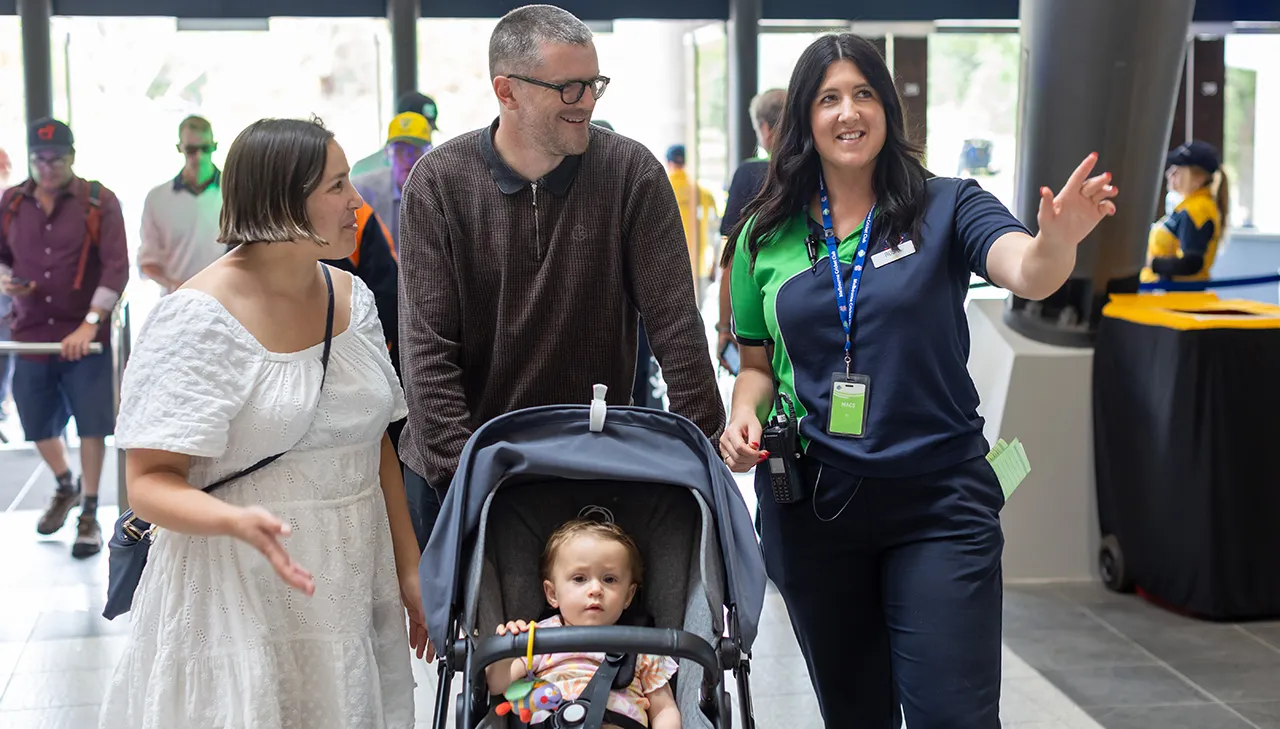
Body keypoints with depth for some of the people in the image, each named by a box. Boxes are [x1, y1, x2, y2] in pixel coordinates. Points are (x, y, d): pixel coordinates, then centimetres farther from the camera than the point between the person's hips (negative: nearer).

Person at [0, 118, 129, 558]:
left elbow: (116, 267, -12)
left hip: (85, 336, -4)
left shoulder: (99, 203, -6)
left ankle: (89, 514, 13)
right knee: (38, 425, 13)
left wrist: (90, 324, -20)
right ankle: (65, 487, 41)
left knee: (91, 426, -2)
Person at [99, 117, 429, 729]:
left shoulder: (352, 297, 6)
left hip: (354, 596, 6)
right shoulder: (200, 318, -15)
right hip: (241, 603, -6)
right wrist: (239, 523, -35)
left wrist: (411, 570, 11)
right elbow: (150, 482, -17)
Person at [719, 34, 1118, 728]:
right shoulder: (767, 235, 4)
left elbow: (1027, 275, -22)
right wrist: (743, 416, -7)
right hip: (810, 507, 3)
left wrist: (1059, 239, -44)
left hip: (940, 500, -3)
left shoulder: (946, 208, -3)